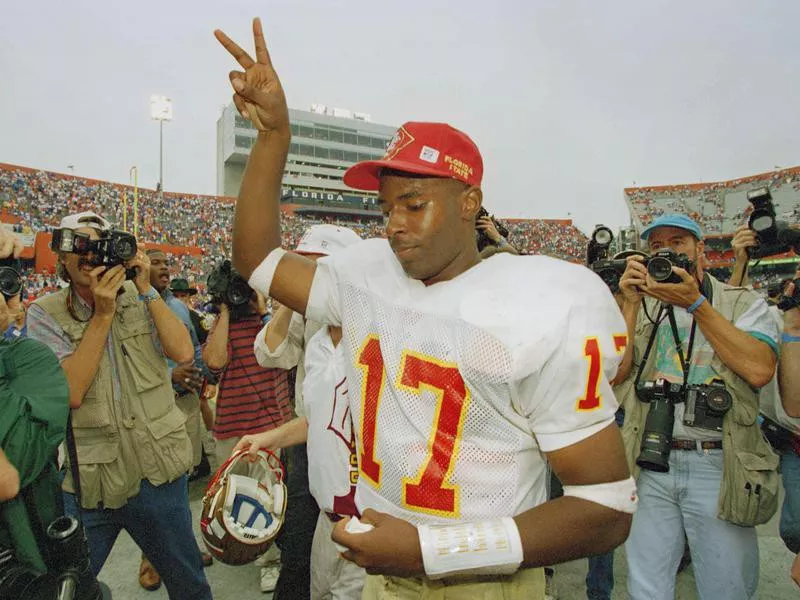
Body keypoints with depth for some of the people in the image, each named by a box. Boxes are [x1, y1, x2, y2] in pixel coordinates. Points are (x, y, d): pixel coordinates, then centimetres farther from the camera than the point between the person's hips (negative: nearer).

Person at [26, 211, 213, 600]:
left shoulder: (139, 300, 1)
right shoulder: (45, 314, -3)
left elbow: (183, 352, -14)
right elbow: (71, 392, -16)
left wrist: (146, 289, -14)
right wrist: (103, 314, -19)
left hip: (157, 473, 2)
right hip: (86, 481, -1)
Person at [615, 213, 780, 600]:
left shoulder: (743, 303, 4)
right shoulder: (643, 310, 11)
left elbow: (759, 370, -15)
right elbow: (615, 373, -2)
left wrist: (696, 302, -14)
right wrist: (631, 304, -8)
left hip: (719, 466, -2)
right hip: (652, 465, 2)